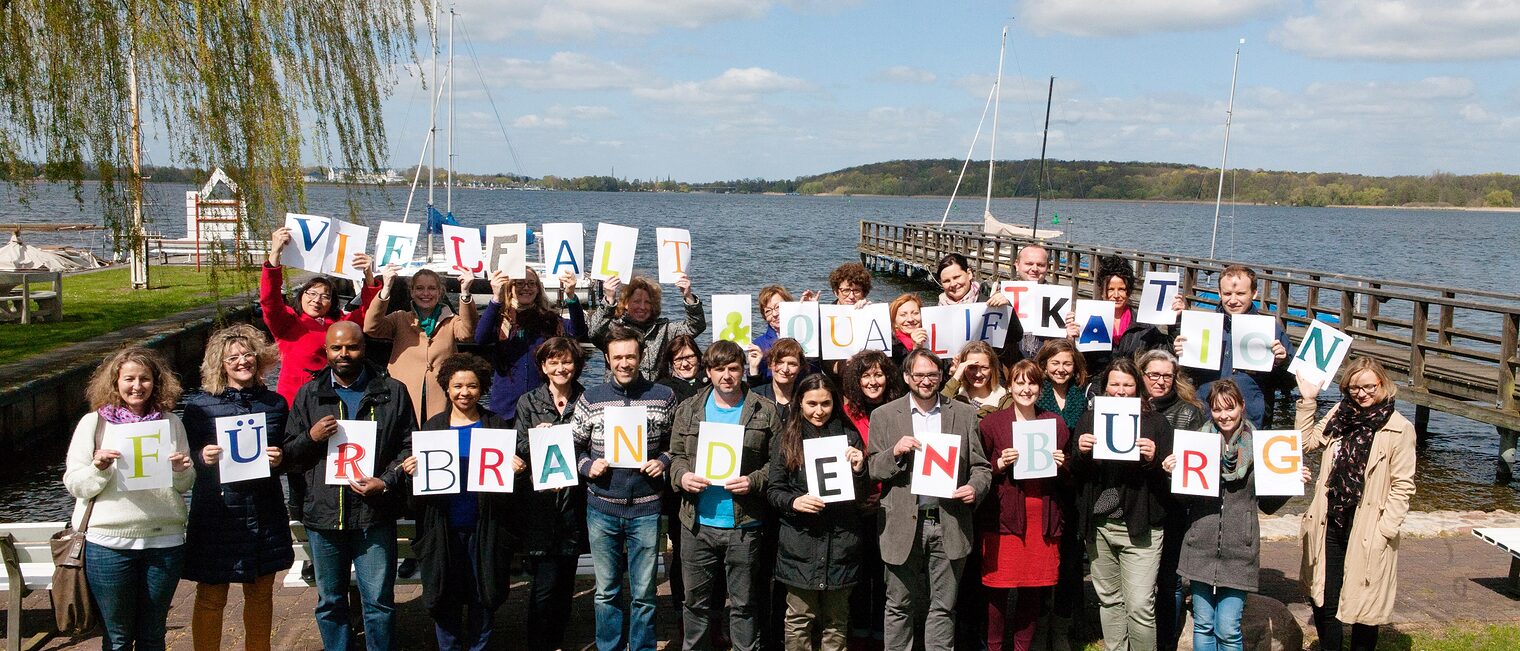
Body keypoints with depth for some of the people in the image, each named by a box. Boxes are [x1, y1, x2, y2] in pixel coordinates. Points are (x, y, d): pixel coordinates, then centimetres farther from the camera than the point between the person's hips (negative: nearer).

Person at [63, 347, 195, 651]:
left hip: (164, 541, 2)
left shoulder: (171, 423, 7)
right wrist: (98, 468, -20)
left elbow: (185, 486, 12)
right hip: (109, 543, -2)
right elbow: (75, 485, -1)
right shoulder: (93, 423, 1)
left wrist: (182, 471, -9)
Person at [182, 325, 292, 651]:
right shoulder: (200, 404, -2)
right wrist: (202, 457, -18)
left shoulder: (275, 403, 7)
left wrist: (279, 460, -7)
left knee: (261, 594, 13)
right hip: (217, 511, -3)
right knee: (211, 597, 3)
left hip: (264, 513, 3)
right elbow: (185, 456, 2)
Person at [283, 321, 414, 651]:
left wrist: (386, 482, -14)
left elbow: (409, 446, 1)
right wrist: (311, 437, -11)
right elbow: (288, 455, 9)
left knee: (379, 601, 3)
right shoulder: (309, 394, 9)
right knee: (330, 602, 14)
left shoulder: (393, 392, 2)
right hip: (323, 513, 2)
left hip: (374, 515, -2)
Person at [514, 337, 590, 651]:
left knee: (565, 580, 9)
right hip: (540, 503, -1)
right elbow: (518, 450, 4)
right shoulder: (528, 402, 6)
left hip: (574, 502, 2)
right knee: (545, 584, -6)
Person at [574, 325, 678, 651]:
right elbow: (574, 446, 8)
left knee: (644, 594, 8)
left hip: (646, 509, -1)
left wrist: (664, 462, -9)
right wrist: (587, 466, -11)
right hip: (602, 508, 1)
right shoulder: (590, 398, 1)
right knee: (606, 592, 12)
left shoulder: (663, 396, 0)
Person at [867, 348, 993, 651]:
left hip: (949, 522, 1)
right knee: (899, 607, 7)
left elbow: (981, 466, 9)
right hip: (903, 524, -1)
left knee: (943, 608, 7)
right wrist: (895, 452, -16)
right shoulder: (884, 416, 5)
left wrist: (974, 487, -12)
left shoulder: (965, 415, 8)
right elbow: (873, 470, 4)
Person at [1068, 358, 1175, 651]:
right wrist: (1080, 453, -12)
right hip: (1098, 525, 3)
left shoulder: (1156, 422, 1)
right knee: (1109, 601, 13)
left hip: (1139, 525, -3)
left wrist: (1153, 459, -18)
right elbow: (1074, 474, 8)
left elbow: (1171, 474, 0)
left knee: (1140, 606, -6)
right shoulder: (1089, 420, 8)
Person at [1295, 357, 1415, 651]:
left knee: (1364, 607, 6)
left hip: (1367, 535, -4)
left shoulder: (1399, 429, -9)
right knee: (1323, 604, 11)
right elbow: (1306, 442, 10)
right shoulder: (1339, 415, 7)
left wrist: (1384, 531, -14)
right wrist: (1307, 400, 4)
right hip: (1330, 526, 5)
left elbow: (1403, 486, -9)